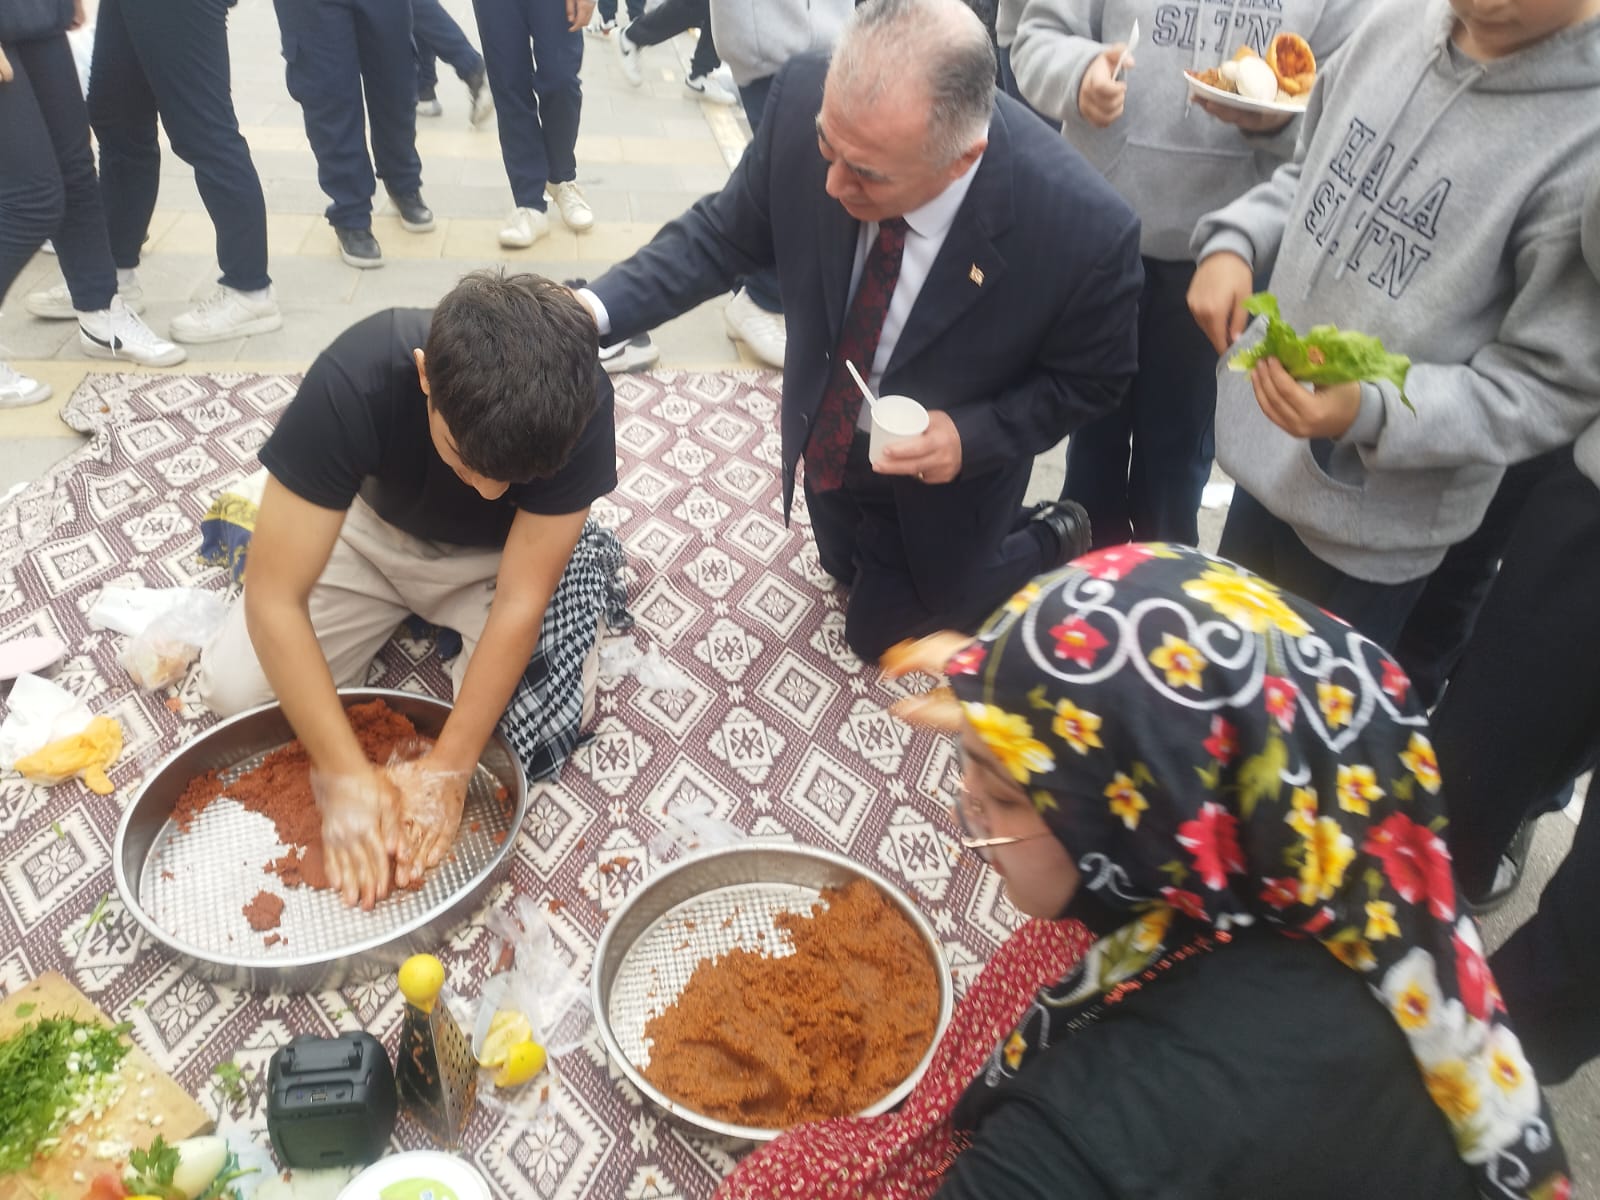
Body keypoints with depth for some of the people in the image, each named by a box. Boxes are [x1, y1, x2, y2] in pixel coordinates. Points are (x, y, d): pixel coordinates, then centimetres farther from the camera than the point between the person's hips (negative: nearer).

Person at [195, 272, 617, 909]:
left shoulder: (578, 404, -35)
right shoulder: (353, 381, -36)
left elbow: (521, 601, -29)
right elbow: (274, 597, -31)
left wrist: (448, 769, -31)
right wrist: (346, 773, -34)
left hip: (496, 560, 0)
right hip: (374, 533, 1)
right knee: (232, 688, -11)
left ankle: (441, 626, 9)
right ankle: (400, 614, 14)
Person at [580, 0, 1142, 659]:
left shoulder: (1082, 227, -36)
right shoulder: (804, 98, -28)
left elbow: (1091, 376, -16)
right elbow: (725, 233, -12)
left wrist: (975, 437, -29)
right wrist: (598, 307, -25)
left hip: (939, 467, -4)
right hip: (828, 440, 4)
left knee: (881, 629, 20)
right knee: (848, 572, 30)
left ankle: (1048, 542, 36)